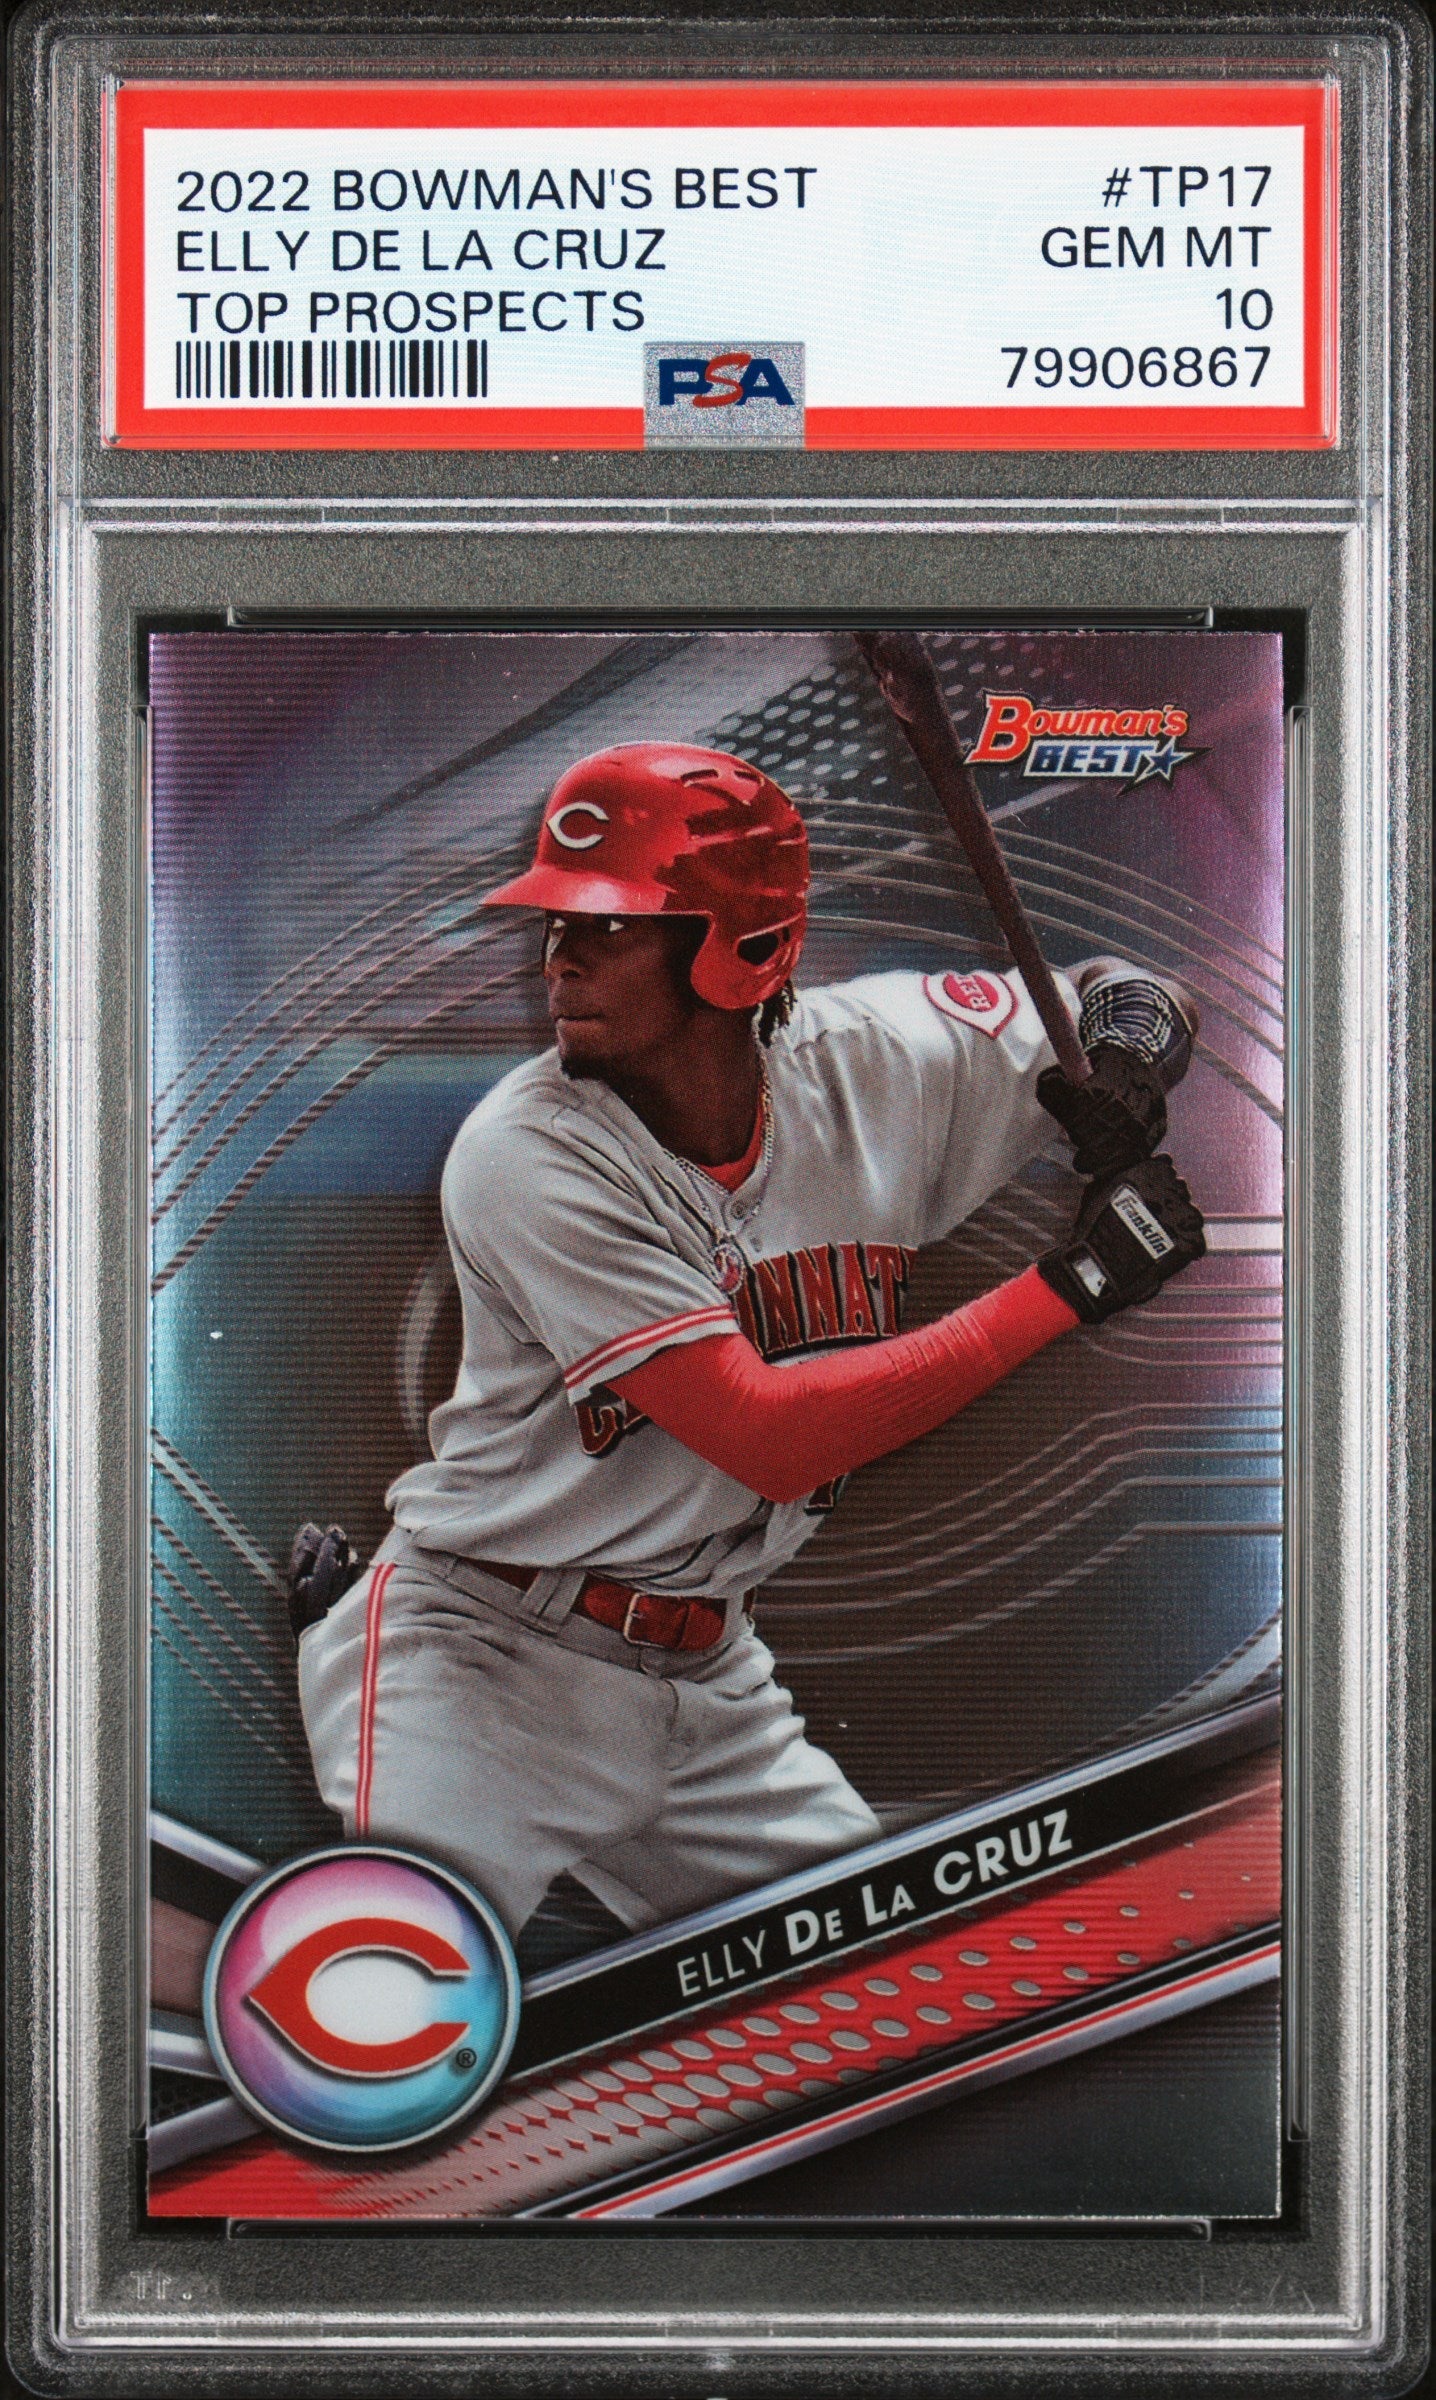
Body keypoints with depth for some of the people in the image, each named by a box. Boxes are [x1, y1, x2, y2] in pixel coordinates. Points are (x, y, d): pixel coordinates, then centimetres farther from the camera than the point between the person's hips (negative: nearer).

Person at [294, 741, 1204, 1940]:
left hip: (709, 1681, 5)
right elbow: (768, 1438, -28)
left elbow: (1133, 998, 9)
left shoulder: (874, 1060, -7)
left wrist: (1124, 1043, -17)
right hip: (479, 1660, -5)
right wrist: (1071, 1285, -28)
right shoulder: (524, 1156, -22)